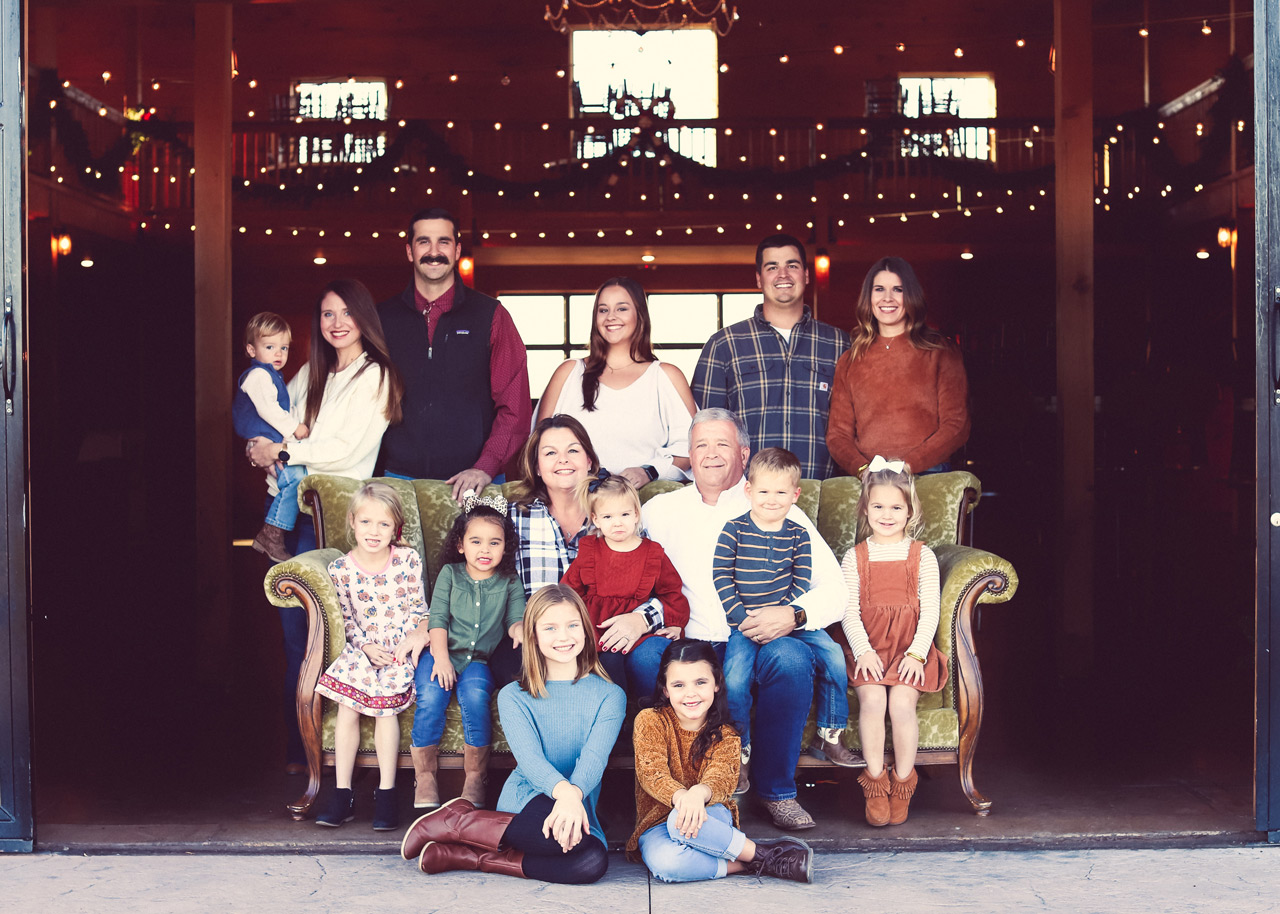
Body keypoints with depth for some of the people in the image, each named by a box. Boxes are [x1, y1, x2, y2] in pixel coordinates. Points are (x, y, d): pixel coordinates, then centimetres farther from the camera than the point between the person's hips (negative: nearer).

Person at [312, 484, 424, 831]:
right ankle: (342, 794, -9)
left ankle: (386, 794, -15)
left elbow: (418, 608, 1)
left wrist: (409, 642, -14)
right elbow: (347, 618, 4)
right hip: (362, 648, 2)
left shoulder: (407, 559, -2)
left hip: (400, 648, -2)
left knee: (385, 705, -22)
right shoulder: (341, 568, 0)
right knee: (347, 708, -17)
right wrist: (366, 646, -10)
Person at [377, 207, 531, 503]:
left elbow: (514, 405, 0)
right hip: (400, 477, 2)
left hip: (473, 481, -1)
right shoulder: (384, 317, 10)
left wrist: (486, 467, -13)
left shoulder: (490, 315, 4)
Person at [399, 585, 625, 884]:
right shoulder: (513, 697, 4)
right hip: (526, 801, -2)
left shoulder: (610, 696, 5)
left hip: (579, 806, 2)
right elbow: (528, 756, -13)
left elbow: (595, 757, -11)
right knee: (565, 834, -37)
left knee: (592, 863, -33)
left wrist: (576, 793, -35)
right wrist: (563, 791, -35)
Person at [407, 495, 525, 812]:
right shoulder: (450, 574, 10)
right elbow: (437, 618, 3)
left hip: (480, 660, 0)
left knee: (474, 694, -31)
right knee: (431, 696, -28)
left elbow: (515, 616, 3)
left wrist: (519, 629, -23)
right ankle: (424, 775, -11)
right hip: (443, 653, 0)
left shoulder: (509, 582, 12)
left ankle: (475, 776, -14)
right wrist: (441, 657, -10)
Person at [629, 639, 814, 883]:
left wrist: (700, 792, -43)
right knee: (666, 863, -37)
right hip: (656, 822, 0)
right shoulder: (650, 721, -2)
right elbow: (652, 772, -17)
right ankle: (764, 856, -27)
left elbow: (721, 776, -16)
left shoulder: (725, 735, 3)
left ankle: (757, 855, -23)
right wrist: (680, 795, -40)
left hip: (709, 815, 0)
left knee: (680, 823, -38)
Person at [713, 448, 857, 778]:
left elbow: (801, 583, 0)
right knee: (735, 676, -24)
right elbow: (722, 580, -6)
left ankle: (829, 735, 5)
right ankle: (739, 752, -7)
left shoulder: (798, 535, 5)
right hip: (744, 621, -3)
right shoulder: (733, 531, -3)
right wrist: (746, 621, -14)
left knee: (833, 654, -12)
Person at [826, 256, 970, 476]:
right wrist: (862, 468, -7)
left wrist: (907, 465, -9)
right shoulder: (849, 361, 15)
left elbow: (956, 426, 4)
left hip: (928, 475, -1)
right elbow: (837, 433, 13)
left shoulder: (941, 353, 9)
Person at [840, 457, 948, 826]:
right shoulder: (854, 557, 10)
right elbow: (849, 611, 3)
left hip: (910, 647, 0)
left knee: (901, 702, -24)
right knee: (872, 700, -25)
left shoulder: (922, 555, 8)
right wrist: (863, 650, -12)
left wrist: (916, 653, -11)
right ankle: (875, 782, -13)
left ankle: (903, 784, -8)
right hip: (868, 647, 1)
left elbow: (930, 609, 2)